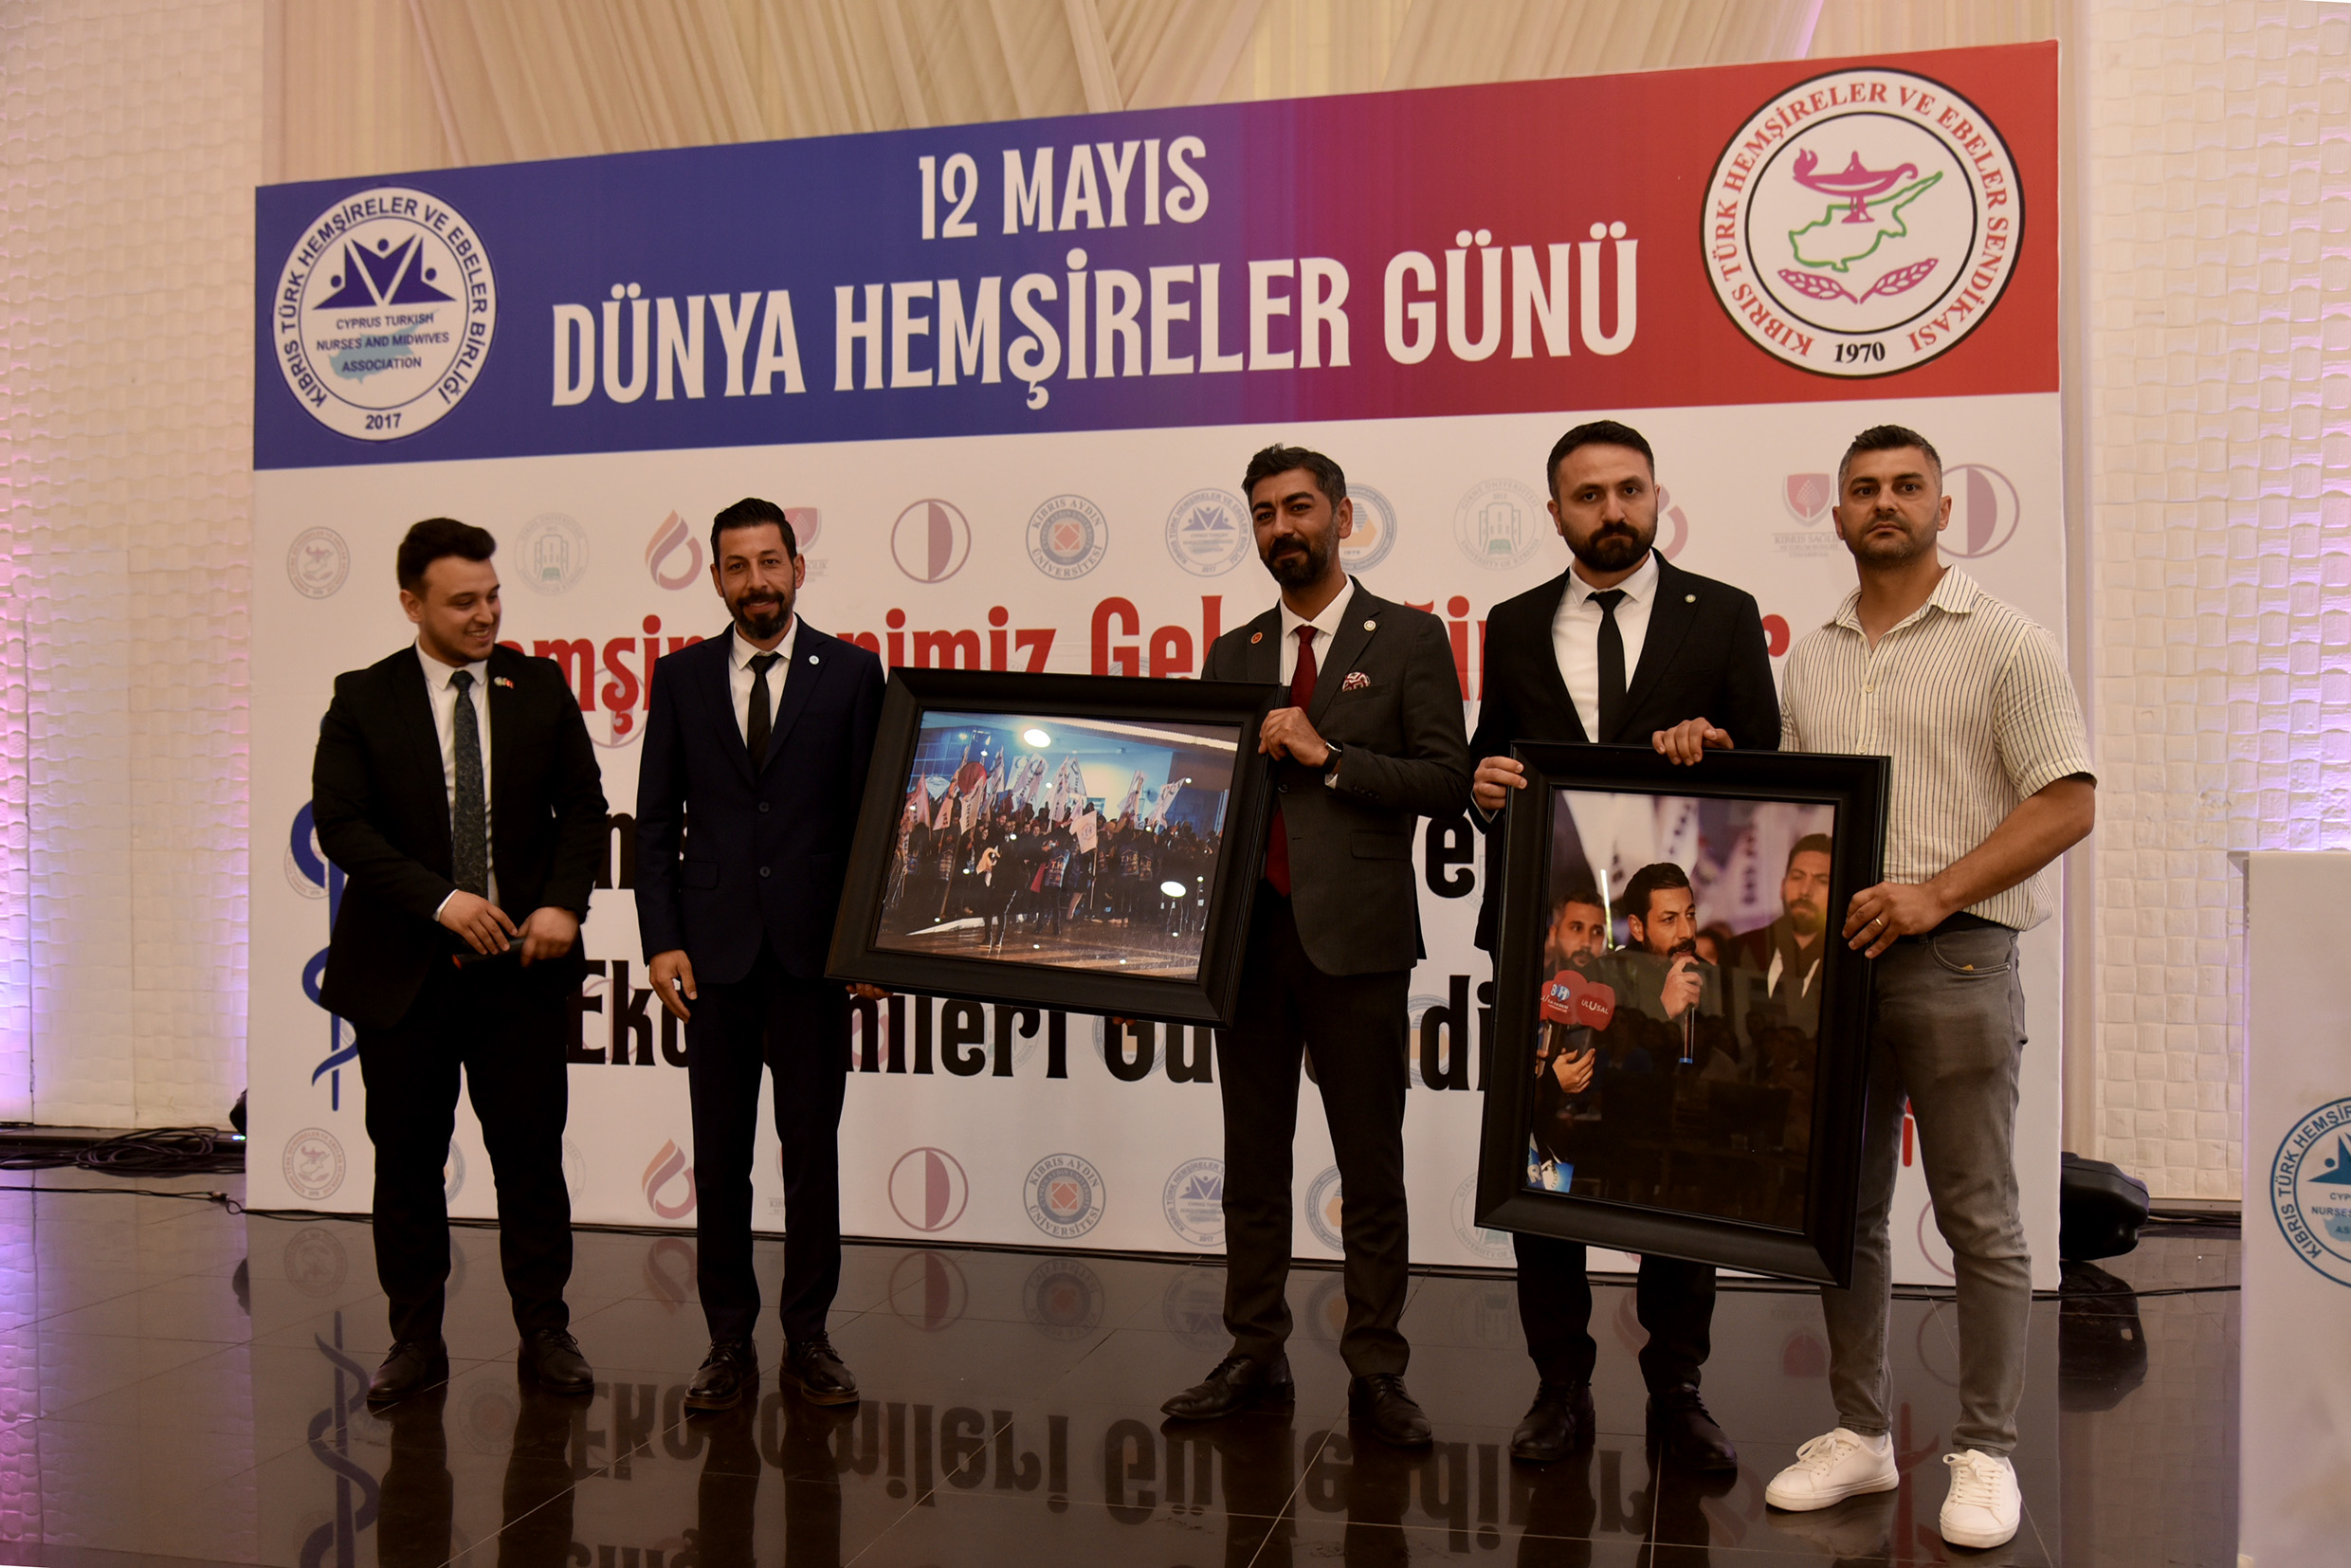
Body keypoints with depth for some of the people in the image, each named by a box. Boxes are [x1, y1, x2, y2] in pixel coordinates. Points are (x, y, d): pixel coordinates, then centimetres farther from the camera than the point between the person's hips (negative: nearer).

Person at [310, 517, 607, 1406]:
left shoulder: (540, 687, 6)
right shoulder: (362, 700, 1)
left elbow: (582, 805, 5)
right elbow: (341, 824, -7)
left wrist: (562, 904, -10)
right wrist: (440, 900, -18)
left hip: (521, 964, 1)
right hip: (403, 968, 0)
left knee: (532, 1154, 3)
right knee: (407, 1161, 8)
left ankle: (545, 1335, 16)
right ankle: (415, 1341, 22)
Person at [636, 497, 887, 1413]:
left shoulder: (851, 672, 3)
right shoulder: (681, 677, 8)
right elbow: (655, 821, 7)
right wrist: (661, 940, -2)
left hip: (813, 948, -1)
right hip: (715, 949, 1)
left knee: (813, 1147, 6)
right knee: (720, 1155, 7)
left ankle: (808, 1337, 18)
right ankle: (729, 1344, 18)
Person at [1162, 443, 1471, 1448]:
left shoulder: (1409, 639, 2)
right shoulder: (1233, 654, 15)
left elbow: (1446, 781, -8)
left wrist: (1325, 755, -14)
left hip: (1353, 934, -4)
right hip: (1247, 930, 5)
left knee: (1370, 1168, 3)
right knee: (1252, 1161, 12)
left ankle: (1376, 1373, 13)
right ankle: (1255, 1355, 23)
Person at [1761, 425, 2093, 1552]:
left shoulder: (2004, 644, -3)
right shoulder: (1811, 658, 14)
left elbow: (2068, 803, -8)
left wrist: (1935, 892, -17)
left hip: (1952, 957, -5)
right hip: (1831, 954, 5)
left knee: (1978, 1220, 2)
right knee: (1844, 1208, 11)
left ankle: (1984, 1453, 14)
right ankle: (1858, 1434, 22)